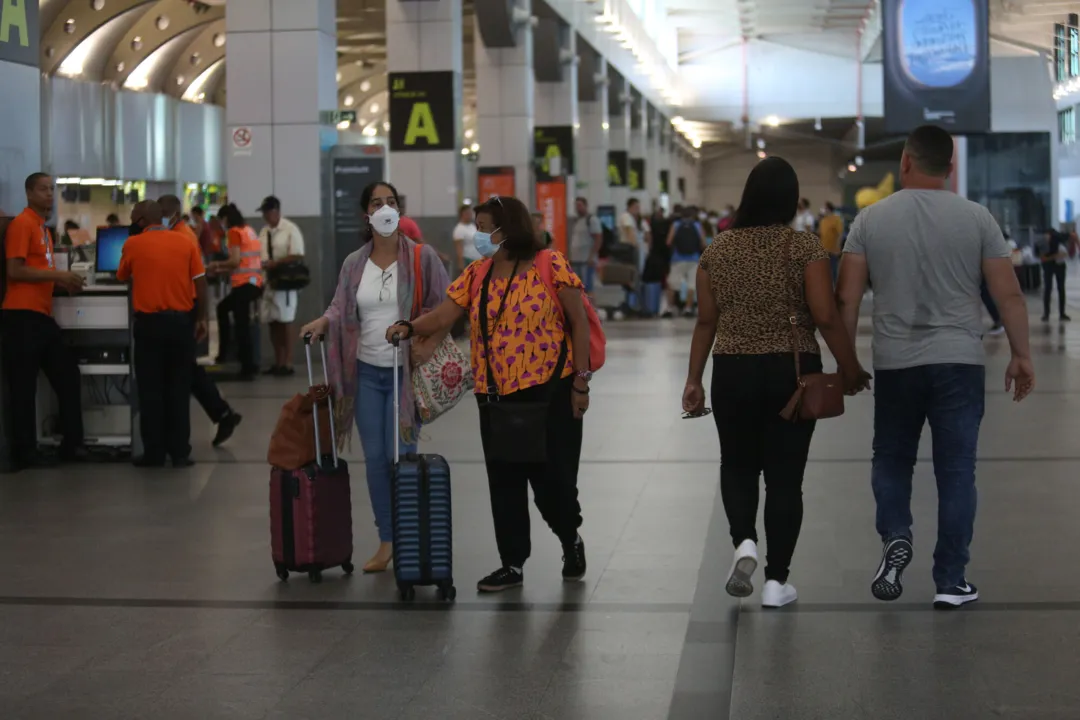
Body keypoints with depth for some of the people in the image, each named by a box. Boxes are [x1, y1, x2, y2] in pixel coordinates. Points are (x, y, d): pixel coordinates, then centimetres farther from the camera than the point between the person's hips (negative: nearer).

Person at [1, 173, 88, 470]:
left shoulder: (44, 228, 19)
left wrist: (63, 283, 8)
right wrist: (57, 274, -16)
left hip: (43, 315, 9)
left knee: (68, 376, 11)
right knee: (24, 386, -4)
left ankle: (71, 445, 17)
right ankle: (24, 452, 3)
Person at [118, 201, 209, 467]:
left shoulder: (133, 244, -2)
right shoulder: (186, 241, 1)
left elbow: (122, 278, 13)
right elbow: (200, 282, 0)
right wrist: (201, 319, 6)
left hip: (148, 323, -1)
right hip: (180, 321, 2)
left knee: (150, 389, 6)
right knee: (179, 388, 8)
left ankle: (154, 453, 6)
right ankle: (180, 453, 7)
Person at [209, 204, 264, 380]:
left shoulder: (235, 232, -7)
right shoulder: (249, 230, 17)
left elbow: (235, 261, -14)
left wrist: (218, 264, 3)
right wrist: (223, 269, 18)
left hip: (243, 284, -9)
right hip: (255, 282, 9)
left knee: (242, 325, -4)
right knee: (223, 308, 24)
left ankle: (248, 368, -3)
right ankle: (224, 351, 24)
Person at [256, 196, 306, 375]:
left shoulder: (290, 229, -9)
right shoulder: (264, 232, 10)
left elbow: (298, 256, -14)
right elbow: (261, 255, 15)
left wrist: (275, 263, -19)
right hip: (268, 282, 6)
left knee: (285, 323, -2)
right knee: (273, 323, 10)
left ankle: (288, 364, 4)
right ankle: (278, 362, 18)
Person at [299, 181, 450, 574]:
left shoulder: (421, 257, -3)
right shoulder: (354, 263, 7)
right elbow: (342, 308, 8)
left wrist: (430, 344, -15)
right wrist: (324, 322, -13)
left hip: (406, 370, -4)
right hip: (366, 370, 4)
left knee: (400, 456, -5)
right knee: (374, 457, 6)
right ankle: (386, 540, 17)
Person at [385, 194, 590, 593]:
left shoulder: (550, 265, -7)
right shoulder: (476, 275, 6)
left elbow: (579, 322, -5)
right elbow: (442, 317, 0)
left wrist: (581, 382, -8)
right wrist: (409, 328, -21)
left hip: (549, 390, -4)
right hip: (496, 394, 5)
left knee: (552, 476, 0)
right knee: (504, 479, 7)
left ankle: (571, 540, 28)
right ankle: (512, 563, 17)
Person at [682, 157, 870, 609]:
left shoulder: (718, 249, 2)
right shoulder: (804, 247, -7)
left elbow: (706, 320, 4)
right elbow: (826, 317, -12)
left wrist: (693, 379, 11)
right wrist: (850, 369, -2)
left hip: (733, 371, 2)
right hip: (792, 371, -2)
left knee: (738, 465, 19)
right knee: (785, 475, 6)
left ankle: (744, 542, -4)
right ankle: (776, 580, 8)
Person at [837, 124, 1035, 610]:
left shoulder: (871, 219, 1)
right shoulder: (977, 218, 0)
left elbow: (847, 299, -2)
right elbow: (1008, 294, -2)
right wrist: (1021, 355, 8)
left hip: (894, 363, 1)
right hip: (960, 361, -1)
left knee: (891, 459, 18)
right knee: (956, 469, 5)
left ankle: (895, 537, -5)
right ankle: (951, 581, 7)